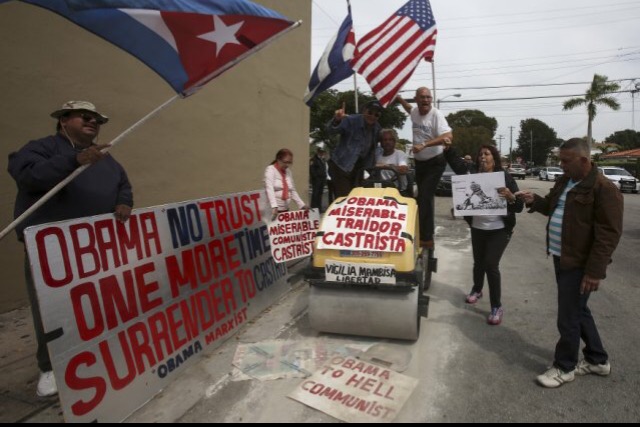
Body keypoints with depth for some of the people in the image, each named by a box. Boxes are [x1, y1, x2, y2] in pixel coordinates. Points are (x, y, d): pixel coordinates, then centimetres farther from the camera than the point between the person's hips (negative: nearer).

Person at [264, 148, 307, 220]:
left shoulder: (288, 171, 13)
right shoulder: (270, 170, -6)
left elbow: (292, 191, 18)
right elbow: (269, 189, -20)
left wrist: (302, 205, 10)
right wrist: (274, 207, -34)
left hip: (285, 209, 6)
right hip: (272, 210, -6)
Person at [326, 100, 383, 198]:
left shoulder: (377, 128, 6)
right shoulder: (351, 121, -13)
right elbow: (331, 130, -28)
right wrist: (337, 120, -49)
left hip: (358, 168, 7)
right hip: (341, 166, -6)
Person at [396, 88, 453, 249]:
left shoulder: (436, 115, -20)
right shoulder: (414, 111, 0)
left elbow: (448, 136, -34)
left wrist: (424, 144, -40)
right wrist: (399, 98, 19)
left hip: (435, 162, -7)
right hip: (419, 162, 7)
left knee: (425, 198, -16)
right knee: (422, 198, 16)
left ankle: (427, 238, -8)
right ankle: (424, 233, 33)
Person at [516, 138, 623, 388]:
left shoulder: (603, 189, -18)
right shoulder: (564, 181, 9)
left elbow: (608, 234, -21)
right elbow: (552, 207, 24)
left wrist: (595, 270, -23)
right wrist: (534, 201, 2)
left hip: (579, 264, -9)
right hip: (561, 258, 9)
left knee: (568, 318, 2)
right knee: (578, 311, 20)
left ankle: (564, 367, 21)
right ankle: (598, 360, 38)